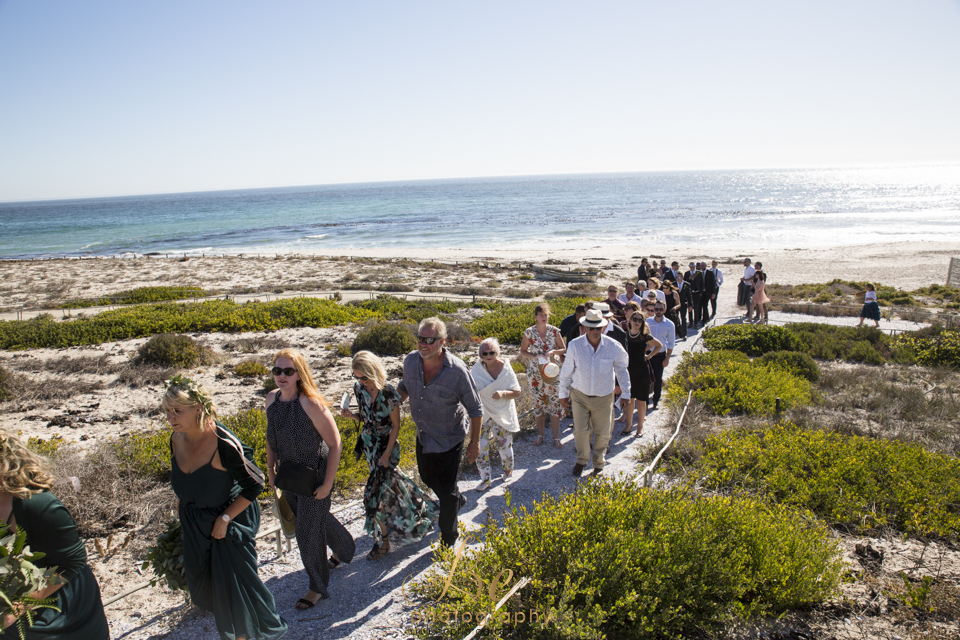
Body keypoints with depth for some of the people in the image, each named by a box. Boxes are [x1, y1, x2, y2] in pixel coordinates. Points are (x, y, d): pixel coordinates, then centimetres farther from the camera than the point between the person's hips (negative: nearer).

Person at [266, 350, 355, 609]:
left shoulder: (312, 405, -26)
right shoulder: (272, 399, -5)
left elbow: (334, 444, -20)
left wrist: (328, 483, -18)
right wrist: (271, 467, 14)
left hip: (313, 477, -7)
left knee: (309, 533, 5)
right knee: (318, 519, 26)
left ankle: (317, 586, 29)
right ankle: (344, 548, 55)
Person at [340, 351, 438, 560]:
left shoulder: (388, 393, -22)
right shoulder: (359, 388, -5)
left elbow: (396, 426, -14)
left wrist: (386, 454, -16)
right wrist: (350, 414, -13)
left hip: (386, 446, -6)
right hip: (369, 444, 6)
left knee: (377, 491, -6)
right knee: (390, 480, 20)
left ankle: (383, 541, 10)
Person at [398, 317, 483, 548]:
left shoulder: (458, 371, -29)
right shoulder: (411, 360, -14)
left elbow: (475, 409, -16)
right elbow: (405, 387, 10)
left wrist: (475, 442, -10)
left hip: (449, 440, -6)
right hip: (423, 436, 6)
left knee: (446, 491, 6)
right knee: (428, 477, 27)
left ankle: (448, 540, 32)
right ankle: (458, 499, 58)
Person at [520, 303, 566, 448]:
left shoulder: (555, 331, -2)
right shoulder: (529, 332, -4)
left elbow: (563, 349, 4)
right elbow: (522, 351, 3)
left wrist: (553, 351, -15)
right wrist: (534, 356, -14)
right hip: (535, 374, 0)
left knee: (555, 403, 1)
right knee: (538, 404, 8)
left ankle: (556, 437, 12)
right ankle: (540, 435, 23)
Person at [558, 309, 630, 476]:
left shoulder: (613, 347, -12)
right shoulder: (575, 346, -13)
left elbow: (622, 370, 5)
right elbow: (566, 371, -1)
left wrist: (625, 393, 9)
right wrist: (563, 394, 4)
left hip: (603, 398, 1)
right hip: (580, 395, 0)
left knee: (602, 434, 11)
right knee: (580, 431, 1)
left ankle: (599, 464, 36)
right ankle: (582, 460, 31)